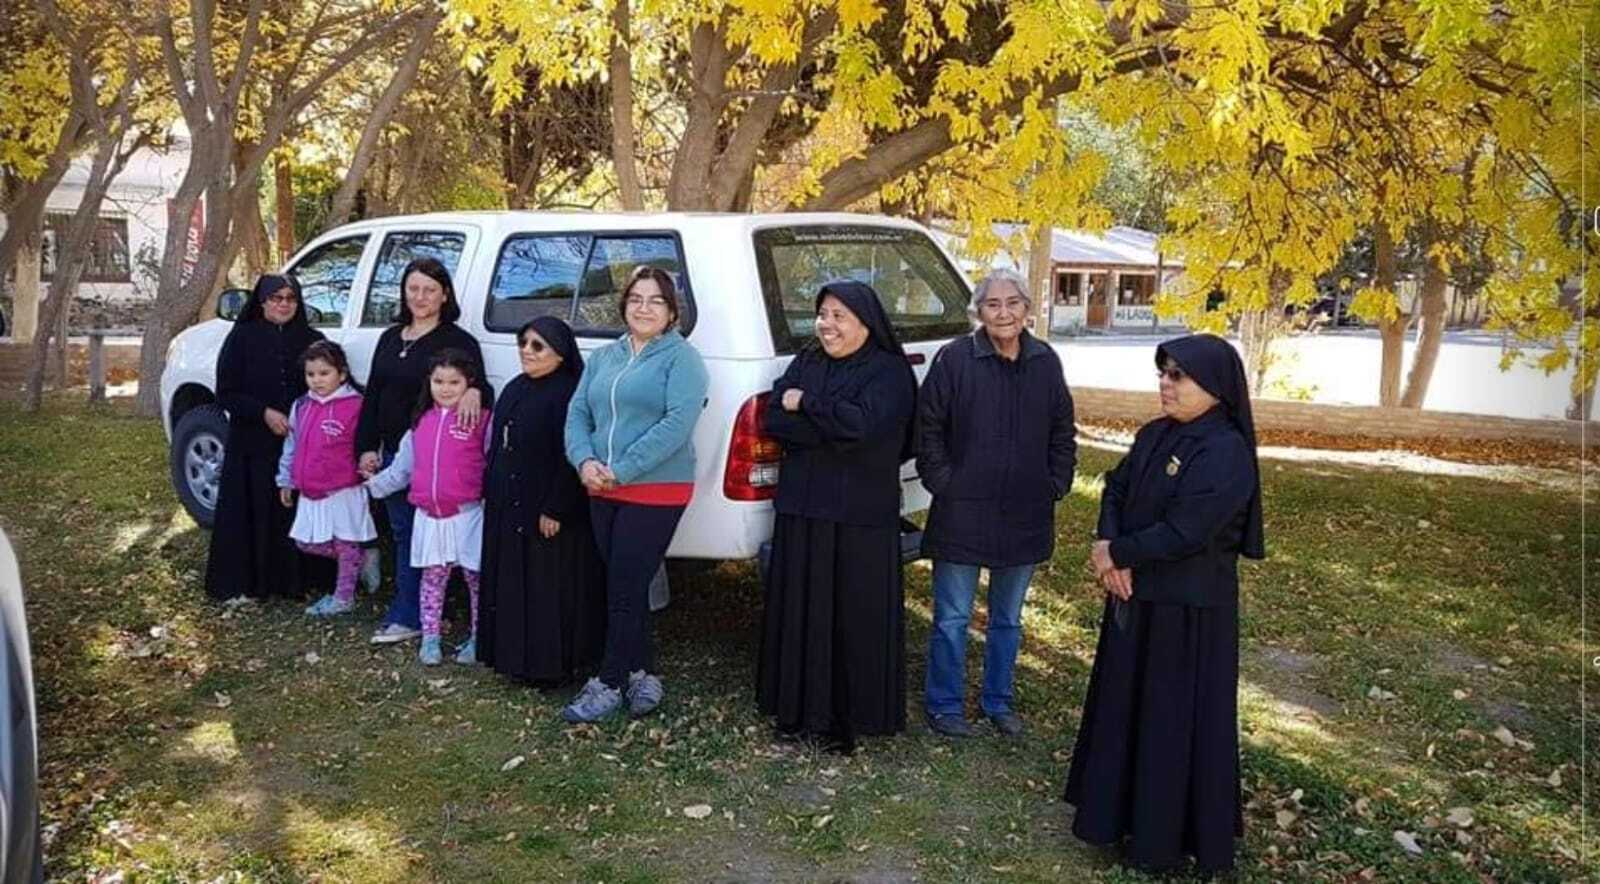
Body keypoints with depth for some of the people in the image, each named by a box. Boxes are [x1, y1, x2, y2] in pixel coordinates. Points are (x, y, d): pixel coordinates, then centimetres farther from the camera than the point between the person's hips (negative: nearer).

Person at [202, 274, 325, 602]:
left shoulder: (312, 340, 8)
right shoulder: (242, 338, 4)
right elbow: (226, 393, 0)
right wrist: (265, 413, -14)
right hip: (252, 446, -1)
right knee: (251, 513, 0)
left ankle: (292, 581, 9)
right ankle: (242, 584, 10)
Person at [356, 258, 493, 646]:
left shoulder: (457, 341, -6)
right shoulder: (390, 338, 14)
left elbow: (476, 384, -14)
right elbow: (372, 395, 16)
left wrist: (474, 392, -39)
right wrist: (366, 446, 10)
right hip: (392, 450, 7)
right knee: (402, 531, 12)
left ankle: (407, 616, 5)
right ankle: (409, 611, 22)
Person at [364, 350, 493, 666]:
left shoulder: (481, 420, -8)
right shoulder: (422, 421, 11)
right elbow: (402, 466, 20)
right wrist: (374, 485, 20)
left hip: (467, 514, -5)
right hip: (429, 516, 5)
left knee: (476, 579, 4)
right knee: (432, 578, 13)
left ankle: (477, 640, 16)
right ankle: (430, 640, 22)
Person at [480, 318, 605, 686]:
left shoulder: (568, 393, -15)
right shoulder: (514, 390, 12)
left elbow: (570, 457, -20)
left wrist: (554, 510, -21)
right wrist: (490, 493, 16)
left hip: (546, 511, -9)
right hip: (507, 508, 9)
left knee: (546, 589, -2)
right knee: (510, 585, 15)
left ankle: (549, 665, 7)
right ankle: (514, 656, 26)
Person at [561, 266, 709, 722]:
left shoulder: (682, 359, -5)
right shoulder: (603, 358, 14)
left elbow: (677, 423, -18)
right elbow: (577, 414, 10)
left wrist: (621, 470, -20)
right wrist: (585, 461, -10)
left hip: (656, 492, -6)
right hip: (603, 492, 6)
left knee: (625, 589, -4)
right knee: (625, 586, 12)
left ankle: (609, 684, 7)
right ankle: (640, 675, 25)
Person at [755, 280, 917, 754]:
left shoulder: (889, 371, -5)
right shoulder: (804, 363, 10)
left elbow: (863, 423, -22)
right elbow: (772, 419, -3)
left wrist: (805, 404, -10)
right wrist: (834, 427, -15)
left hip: (860, 516, -4)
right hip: (802, 507, 5)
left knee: (855, 615, 2)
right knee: (800, 609, 8)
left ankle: (850, 716, 14)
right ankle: (799, 706, 21)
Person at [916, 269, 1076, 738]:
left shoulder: (1046, 362, 2)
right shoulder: (955, 359, -10)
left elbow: (1062, 431, 11)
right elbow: (928, 427, -5)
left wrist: (1056, 485, 4)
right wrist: (943, 484, -8)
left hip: (1025, 516, 4)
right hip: (963, 512, -4)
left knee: (1008, 618, 18)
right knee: (952, 618, 6)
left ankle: (998, 700, 34)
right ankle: (944, 705, 22)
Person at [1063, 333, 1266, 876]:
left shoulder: (1225, 453, -21)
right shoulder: (1155, 435, 5)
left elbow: (1182, 532, -25)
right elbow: (1116, 490, 7)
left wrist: (1115, 554, -13)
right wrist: (1110, 548, -11)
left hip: (1187, 607, -8)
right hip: (1137, 594, 8)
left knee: (1175, 715, 4)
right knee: (1126, 702, 18)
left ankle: (1166, 836, 20)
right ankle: (1123, 806, 36)